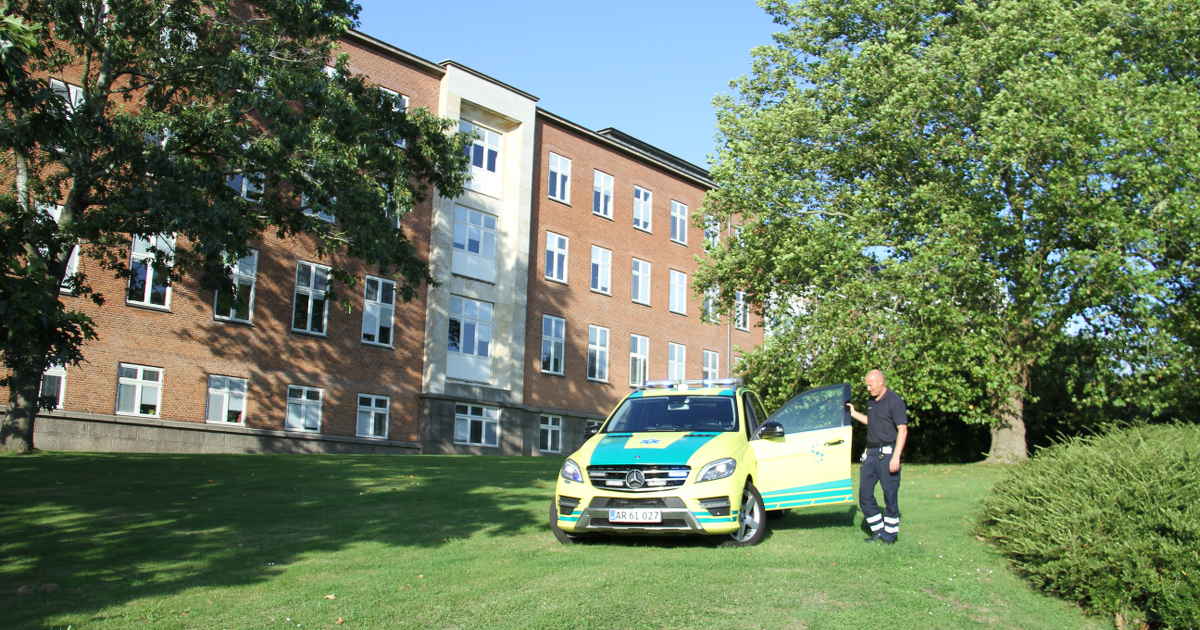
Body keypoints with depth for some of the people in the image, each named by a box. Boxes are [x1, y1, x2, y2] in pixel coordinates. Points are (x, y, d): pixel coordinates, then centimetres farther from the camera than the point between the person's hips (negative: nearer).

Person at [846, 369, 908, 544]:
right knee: (865, 495, 7)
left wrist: (896, 457, -20)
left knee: (890, 495, 0)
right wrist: (854, 413, 24)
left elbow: (903, 430, -14)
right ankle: (878, 531, 17)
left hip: (887, 454, -8)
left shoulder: (894, 401, -10)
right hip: (871, 454, 8)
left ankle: (891, 533, 11)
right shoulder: (872, 402, 14)